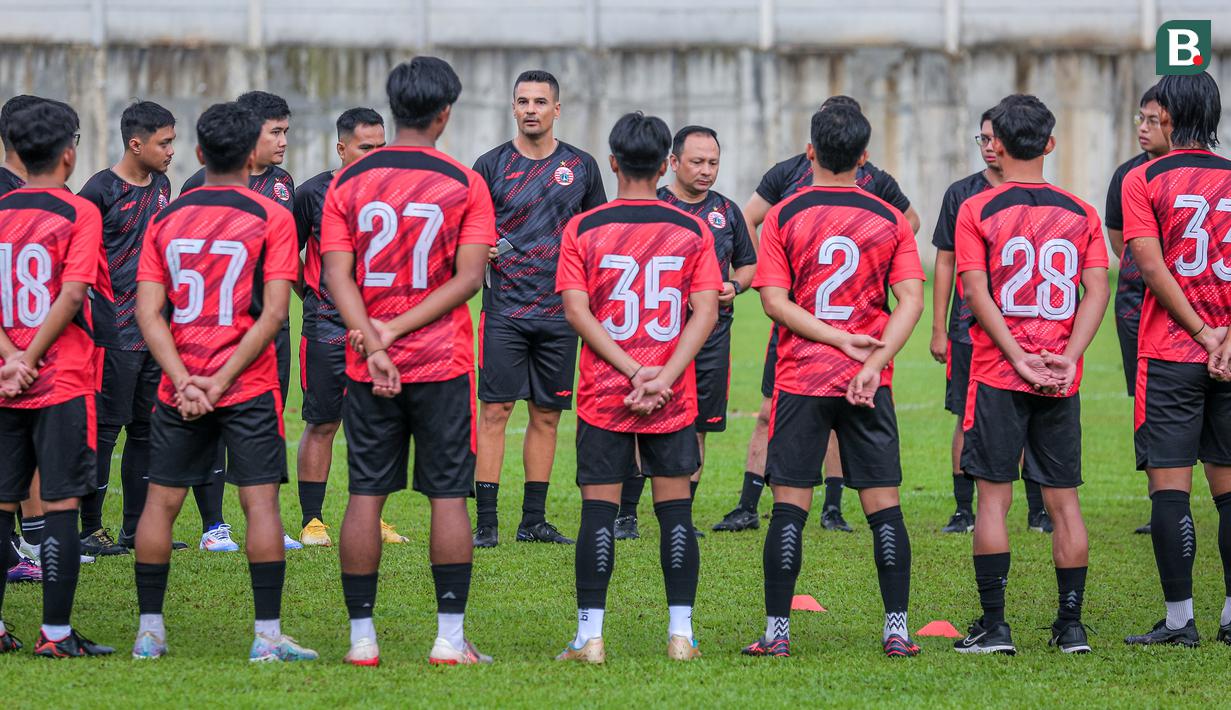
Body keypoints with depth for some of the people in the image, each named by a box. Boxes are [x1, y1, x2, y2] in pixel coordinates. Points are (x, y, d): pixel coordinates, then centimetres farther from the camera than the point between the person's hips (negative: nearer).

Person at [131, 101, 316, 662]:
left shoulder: (165, 219, 6)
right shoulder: (271, 217, -3)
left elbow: (148, 311, -1)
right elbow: (274, 311, -11)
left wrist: (184, 381, -8)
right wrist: (223, 380, -11)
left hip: (180, 386, 3)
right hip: (248, 385, -3)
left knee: (161, 501, 9)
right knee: (261, 501, -1)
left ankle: (149, 632, 10)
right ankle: (268, 635, -4)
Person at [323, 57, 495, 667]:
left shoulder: (348, 182, 3)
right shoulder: (465, 184, -2)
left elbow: (337, 274, -5)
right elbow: (469, 278, -10)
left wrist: (375, 345, -11)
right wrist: (398, 330, -11)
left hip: (369, 368, 2)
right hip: (443, 363, -2)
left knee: (365, 496, 5)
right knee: (448, 495, 3)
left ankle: (361, 638, 7)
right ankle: (450, 638, 2)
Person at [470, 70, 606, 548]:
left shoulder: (580, 166, 8)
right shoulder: (491, 165, 2)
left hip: (560, 311, 2)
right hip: (505, 308, -2)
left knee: (546, 414, 6)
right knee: (495, 410, -7)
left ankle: (534, 520, 14)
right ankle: (486, 522, -6)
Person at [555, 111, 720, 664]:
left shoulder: (582, 229, -1)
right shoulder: (692, 230, 2)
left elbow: (576, 311, -9)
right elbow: (706, 312, -6)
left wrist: (633, 370, -12)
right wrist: (661, 379, -11)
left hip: (602, 396, -1)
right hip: (675, 400, 1)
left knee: (598, 511, 2)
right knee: (675, 510, 7)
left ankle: (590, 636, 0)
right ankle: (681, 634, 5)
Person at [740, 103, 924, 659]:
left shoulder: (783, 217, 0)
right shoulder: (889, 220, 4)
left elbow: (774, 301, -7)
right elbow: (911, 299, -4)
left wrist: (842, 339, -8)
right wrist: (874, 362, -10)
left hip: (800, 379, -1)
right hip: (869, 384, 1)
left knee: (789, 506, 1)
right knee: (883, 504, 4)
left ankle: (776, 632, 1)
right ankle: (897, 630, 2)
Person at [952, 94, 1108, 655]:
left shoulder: (976, 211, -2)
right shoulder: (1080, 213, 7)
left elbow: (977, 293, -10)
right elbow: (1097, 292, -2)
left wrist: (1020, 359, -11)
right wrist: (1067, 359, -8)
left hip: (997, 374, -2)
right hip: (1062, 381, 2)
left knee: (993, 498, 1)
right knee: (1064, 500, 7)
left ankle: (993, 626, -1)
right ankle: (1071, 624, 8)